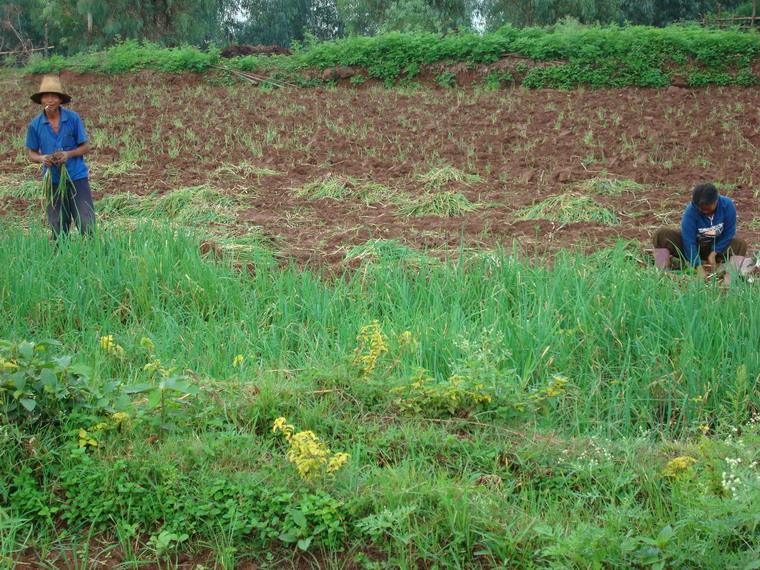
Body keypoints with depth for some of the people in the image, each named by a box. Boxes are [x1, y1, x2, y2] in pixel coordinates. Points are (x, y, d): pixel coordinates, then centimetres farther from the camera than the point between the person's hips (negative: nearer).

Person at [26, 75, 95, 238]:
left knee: (87, 225, -4)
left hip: (77, 177, -2)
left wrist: (68, 154, -18)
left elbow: (85, 147, 0)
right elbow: (31, 153, 7)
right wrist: (42, 158, -15)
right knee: (58, 229, 9)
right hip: (53, 180, 2)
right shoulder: (35, 125, -2)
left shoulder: (73, 118, -7)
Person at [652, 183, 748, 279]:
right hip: (693, 246, -1)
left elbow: (728, 234, -13)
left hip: (716, 246, 1)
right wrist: (699, 267, -37)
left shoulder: (727, 205, -23)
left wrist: (714, 254, -20)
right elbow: (689, 241, -30)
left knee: (741, 245, -28)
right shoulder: (690, 212, -28)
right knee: (662, 235, -25)